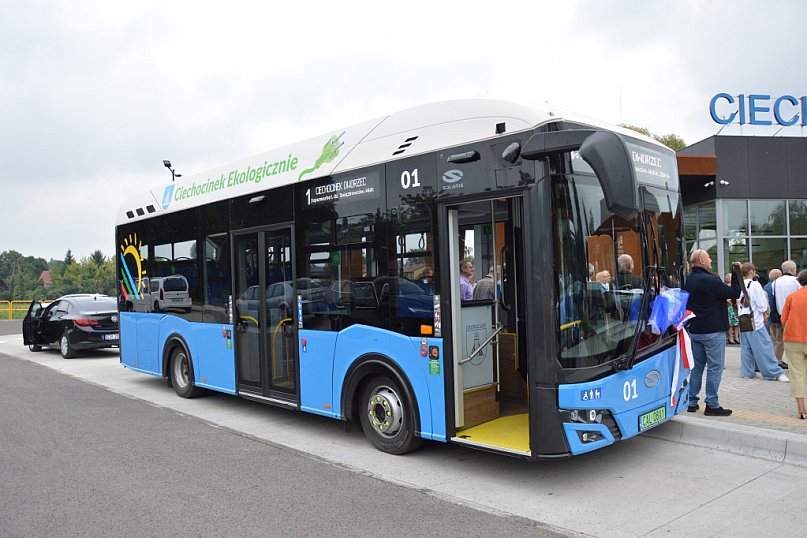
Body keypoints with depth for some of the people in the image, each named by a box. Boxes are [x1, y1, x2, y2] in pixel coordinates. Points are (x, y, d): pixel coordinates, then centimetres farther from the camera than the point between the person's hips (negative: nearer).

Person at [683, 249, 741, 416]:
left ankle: (691, 402, 18)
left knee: (696, 366, 14)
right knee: (715, 367, 0)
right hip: (713, 331, -8)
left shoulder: (688, 280, 7)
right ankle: (712, 405, 2)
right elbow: (734, 293, -13)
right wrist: (736, 274, -2)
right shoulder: (710, 280, -18)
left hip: (694, 331, 8)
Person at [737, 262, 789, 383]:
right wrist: (764, 311, 7)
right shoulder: (755, 285, -13)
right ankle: (775, 373, 3)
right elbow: (762, 305, -13)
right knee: (764, 347, -1)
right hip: (755, 321, -6)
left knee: (745, 347, 11)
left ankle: (747, 372, 15)